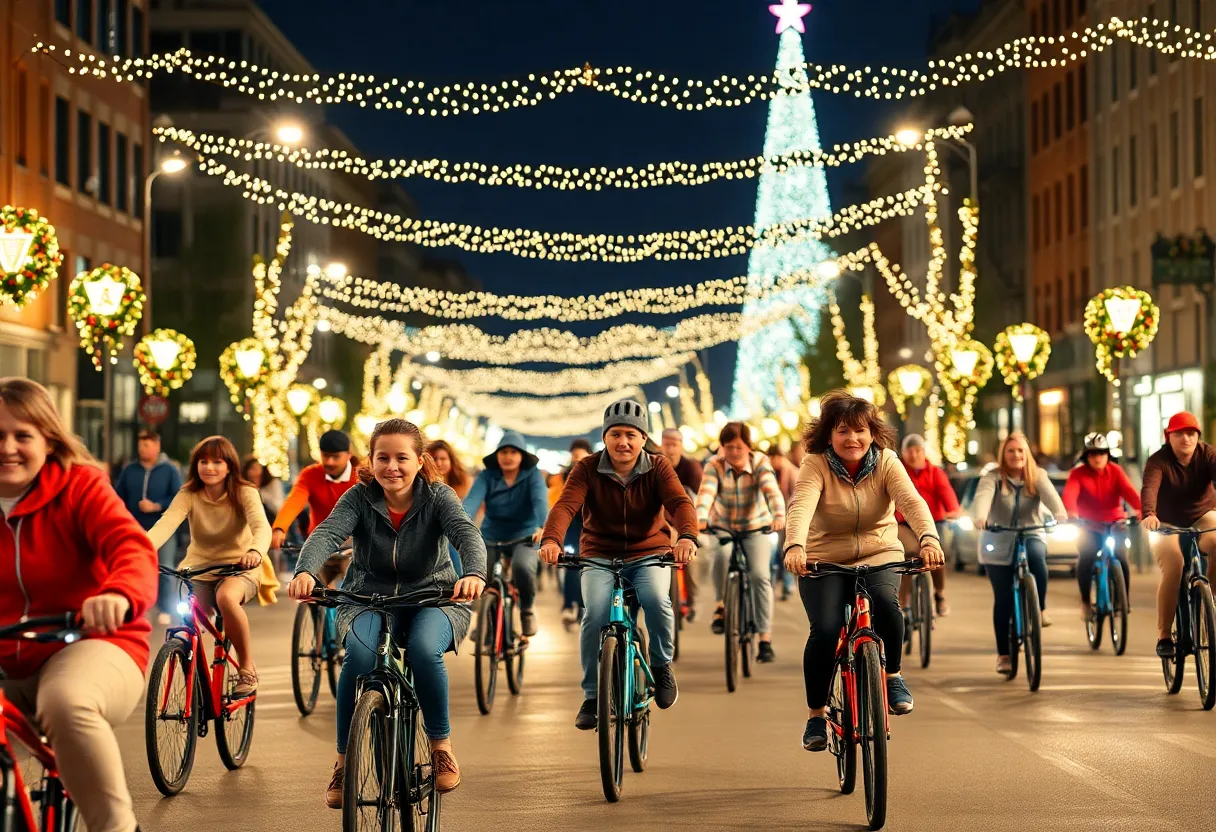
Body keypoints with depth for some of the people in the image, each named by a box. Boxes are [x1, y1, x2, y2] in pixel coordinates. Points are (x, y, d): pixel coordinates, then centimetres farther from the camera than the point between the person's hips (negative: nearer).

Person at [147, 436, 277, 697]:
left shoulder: (244, 493, -11)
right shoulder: (188, 495, -7)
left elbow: (261, 526, -29)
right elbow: (166, 523, -24)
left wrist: (256, 551, -53)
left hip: (239, 567, -3)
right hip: (199, 568, 3)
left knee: (226, 596, -36)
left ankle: (248, 666, -18)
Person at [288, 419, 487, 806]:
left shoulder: (437, 496, -10)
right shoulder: (360, 497, -8)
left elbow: (466, 533, -28)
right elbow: (327, 533, -25)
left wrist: (474, 573, -51)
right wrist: (305, 572, -48)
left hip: (431, 597, -1)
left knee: (424, 649, -34)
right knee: (359, 654, -31)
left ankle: (441, 743, -10)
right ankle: (344, 760, -16)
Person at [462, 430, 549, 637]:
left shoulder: (532, 475, -6)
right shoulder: (487, 477, -4)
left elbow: (540, 500, -23)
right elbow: (472, 500, -19)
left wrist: (543, 527, -43)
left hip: (524, 536, -3)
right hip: (492, 537, 3)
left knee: (523, 566, -33)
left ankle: (527, 609, -4)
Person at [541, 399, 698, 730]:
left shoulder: (658, 468, -4)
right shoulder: (588, 469, -5)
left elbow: (680, 502, -21)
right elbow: (565, 505, -21)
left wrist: (687, 537, -44)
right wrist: (551, 540, -42)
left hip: (649, 555, 0)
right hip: (600, 556, 0)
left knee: (656, 600, -31)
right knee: (595, 614, -25)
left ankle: (661, 666, -3)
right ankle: (592, 695, -8)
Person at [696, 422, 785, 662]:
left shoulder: (760, 463, -16)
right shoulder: (714, 465, -14)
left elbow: (772, 491, -32)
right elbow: (706, 492, -31)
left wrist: (779, 516, -51)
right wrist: (700, 518, -51)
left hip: (756, 528, 0)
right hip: (722, 527, 0)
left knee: (761, 575, -19)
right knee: (721, 555, -34)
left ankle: (765, 639, -13)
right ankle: (720, 606, -11)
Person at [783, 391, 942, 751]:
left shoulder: (886, 462, -8)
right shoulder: (815, 465, -13)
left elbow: (912, 502, -24)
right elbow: (801, 506, -31)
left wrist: (929, 538, -45)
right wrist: (794, 546, -51)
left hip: (878, 555, 1)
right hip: (824, 562, -1)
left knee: (886, 603, -31)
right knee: (825, 630, -21)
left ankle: (892, 675, -3)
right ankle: (817, 714, 1)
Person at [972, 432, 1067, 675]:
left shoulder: (1037, 476, -2)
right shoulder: (992, 478, -8)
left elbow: (1050, 496, -20)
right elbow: (982, 497, -27)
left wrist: (1060, 516, -41)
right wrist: (980, 518, -48)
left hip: (1031, 536, 1)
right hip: (998, 546, -1)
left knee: (1036, 555, -35)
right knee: (1003, 599, -3)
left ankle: (1040, 608, -17)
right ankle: (1003, 654, 8)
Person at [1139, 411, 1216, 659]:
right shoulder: (1158, 461, -19)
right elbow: (1149, 488, -36)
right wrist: (1149, 515, -57)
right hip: (1168, 524, -2)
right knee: (1172, 569, -25)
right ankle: (1164, 636, -15)